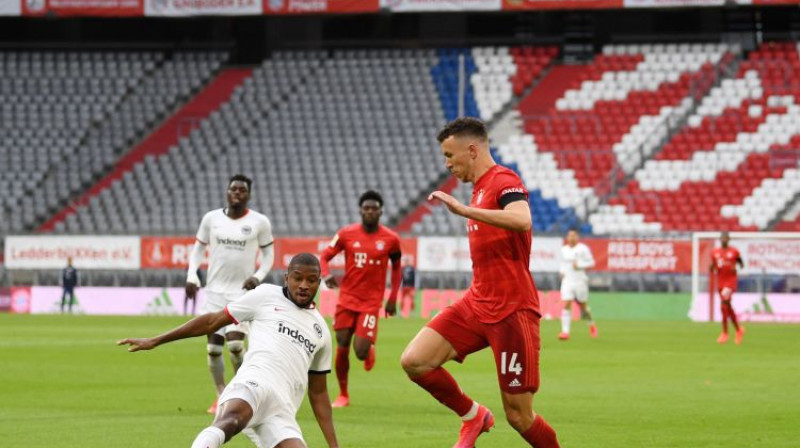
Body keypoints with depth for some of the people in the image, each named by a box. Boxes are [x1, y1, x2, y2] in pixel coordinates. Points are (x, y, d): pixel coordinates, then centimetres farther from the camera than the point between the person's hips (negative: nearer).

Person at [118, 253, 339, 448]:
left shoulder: (321, 330, 27)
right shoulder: (267, 296, 14)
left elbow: (318, 394, 30)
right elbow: (212, 321, 16)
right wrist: (155, 341, 13)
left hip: (282, 412, 5)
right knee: (231, 421, -41)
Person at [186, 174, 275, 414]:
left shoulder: (260, 222, -2)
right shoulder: (211, 218, 3)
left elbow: (268, 254, 7)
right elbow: (198, 248, 13)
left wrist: (258, 276, -9)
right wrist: (192, 276, 0)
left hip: (243, 291, -3)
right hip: (215, 290, 3)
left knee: (235, 343, -17)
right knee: (213, 347, 0)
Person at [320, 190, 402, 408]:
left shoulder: (390, 239, -2)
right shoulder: (346, 234, -2)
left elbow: (396, 267, 14)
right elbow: (324, 256, 3)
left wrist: (393, 298, 10)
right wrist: (326, 275, -19)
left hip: (371, 302, -1)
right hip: (347, 298, 1)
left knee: (361, 352, -12)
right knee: (342, 347, 1)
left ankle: (370, 349, 27)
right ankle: (343, 395, 18)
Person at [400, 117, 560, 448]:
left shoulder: (504, 181, -11)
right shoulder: (480, 187, 17)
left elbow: (522, 220, -34)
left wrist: (463, 209, -36)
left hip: (512, 311, -8)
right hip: (477, 304, 8)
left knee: (518, 415, -6)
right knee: (414, 361, -8)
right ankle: (473, 416, 13)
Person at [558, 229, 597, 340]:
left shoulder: (583, 249, -4)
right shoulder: (564, 250, 10)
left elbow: (591, 263, -3)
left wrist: (579, 265, -17)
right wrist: (561, 271, 5)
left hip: (580, 280, -3)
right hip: (567, 280, 3)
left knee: (583, 305, 8)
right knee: (566, 305, -11)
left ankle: (592, 325, 36)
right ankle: (565, 331, -15)